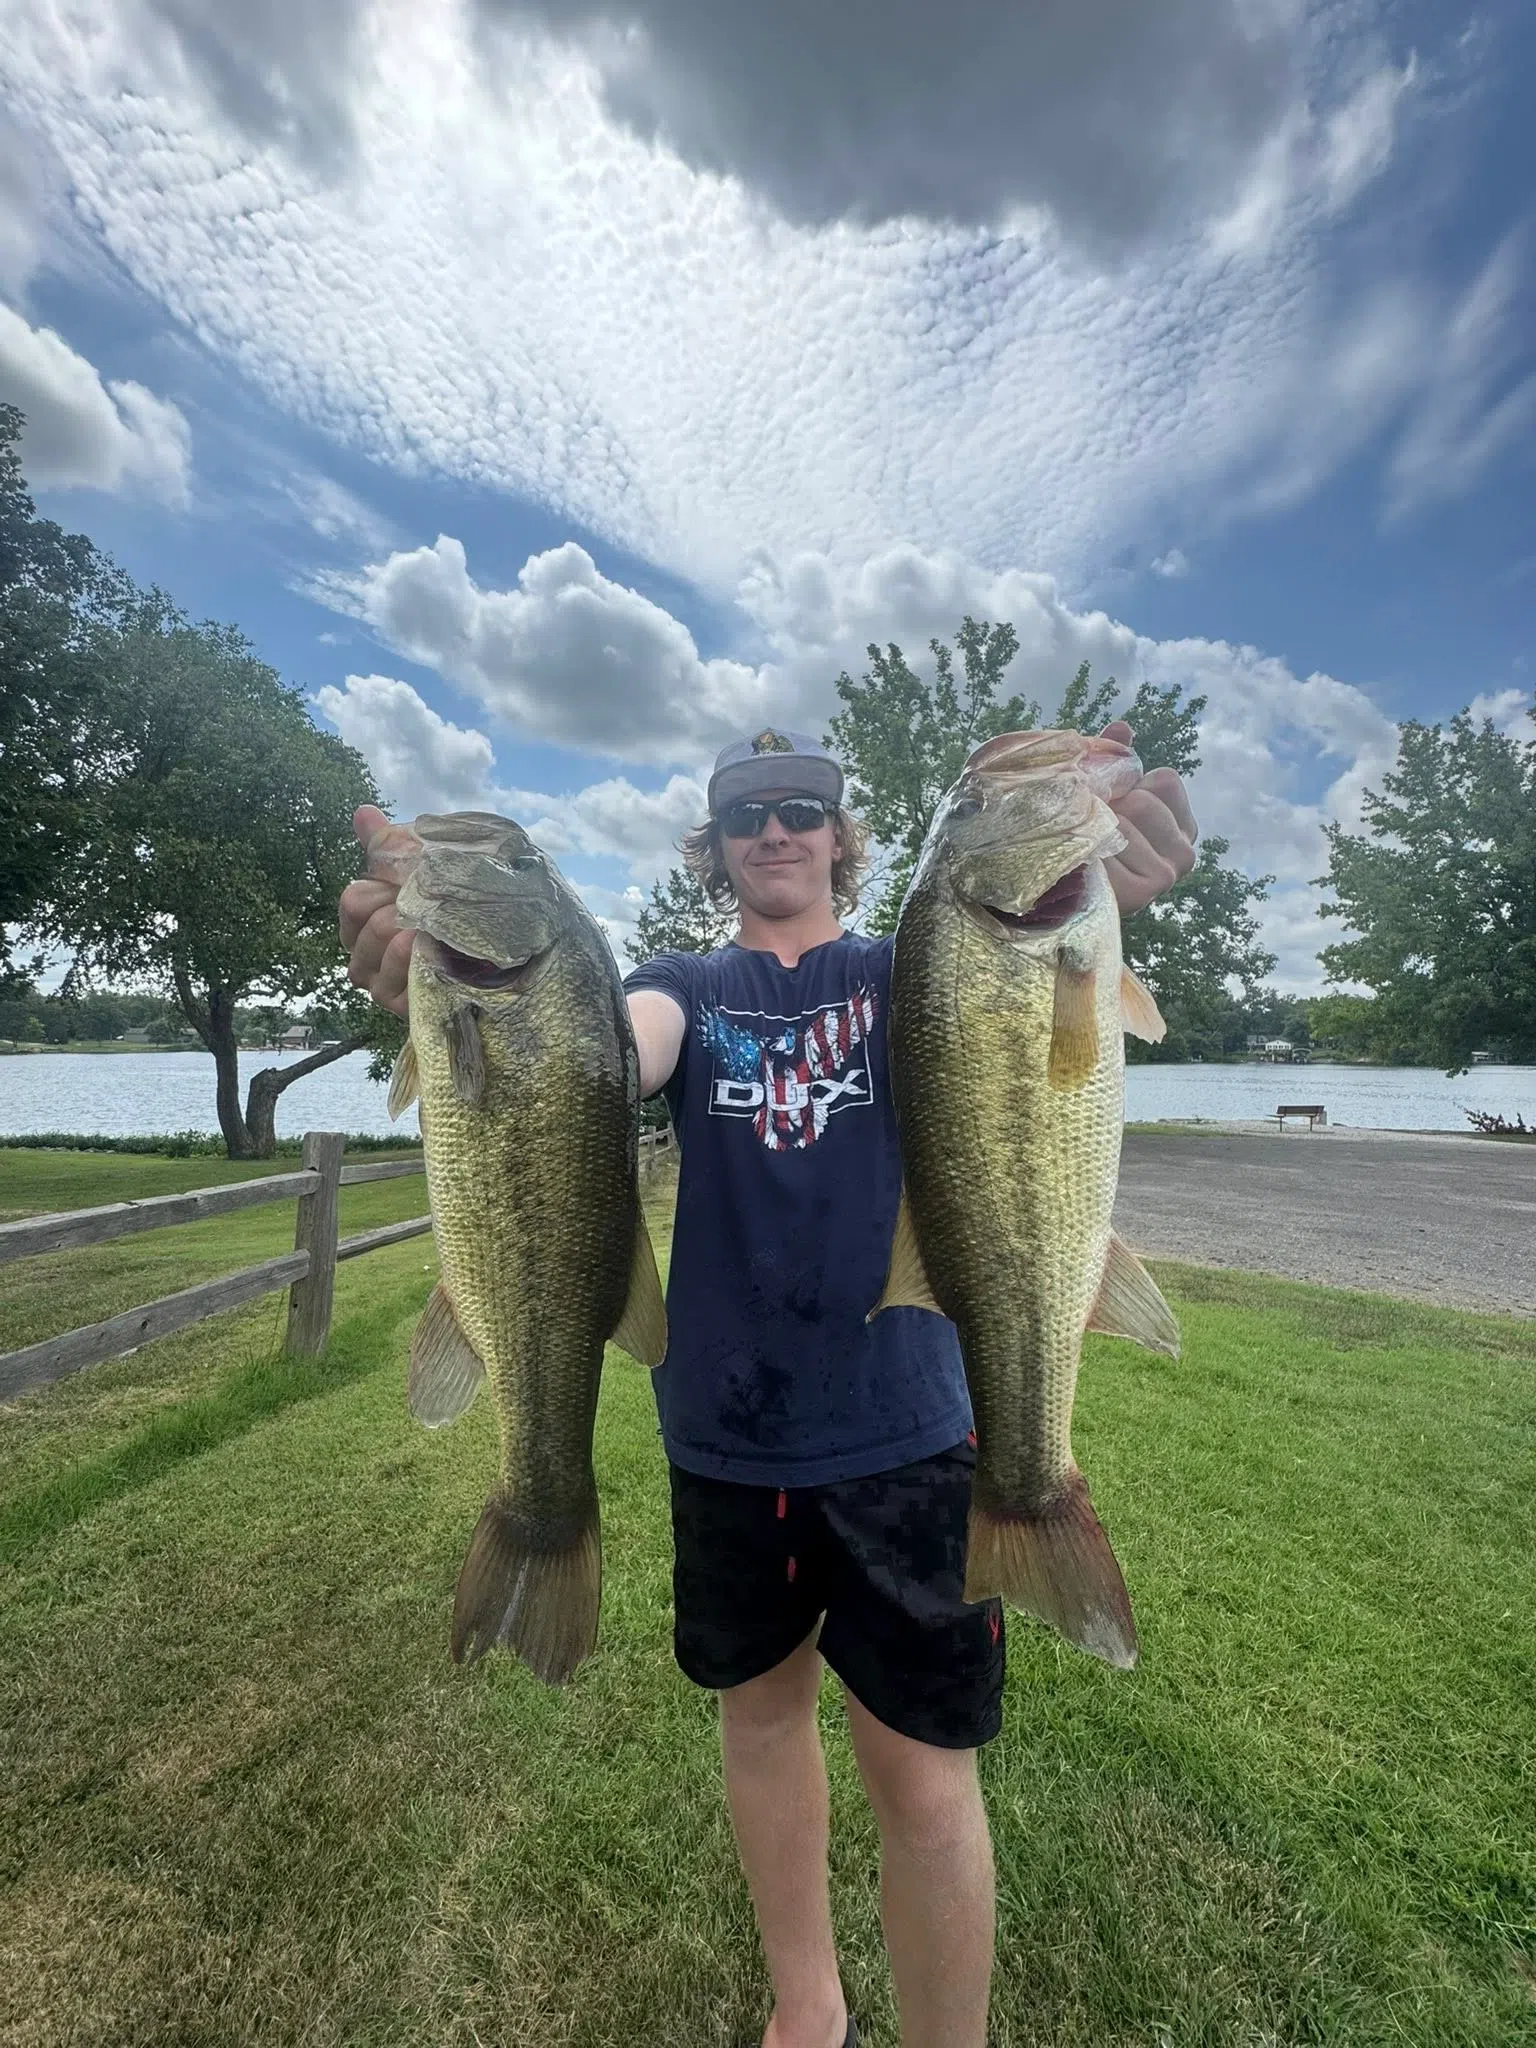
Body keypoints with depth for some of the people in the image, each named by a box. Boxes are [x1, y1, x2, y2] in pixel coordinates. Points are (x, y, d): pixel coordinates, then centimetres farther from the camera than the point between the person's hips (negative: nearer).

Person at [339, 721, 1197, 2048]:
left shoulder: (900, 969, 1)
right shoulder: (688, 987, 3)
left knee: (925, 1782, 6)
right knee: (762, 1710, 21)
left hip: (903, 1426, -2)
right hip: (725, 1431, 3)